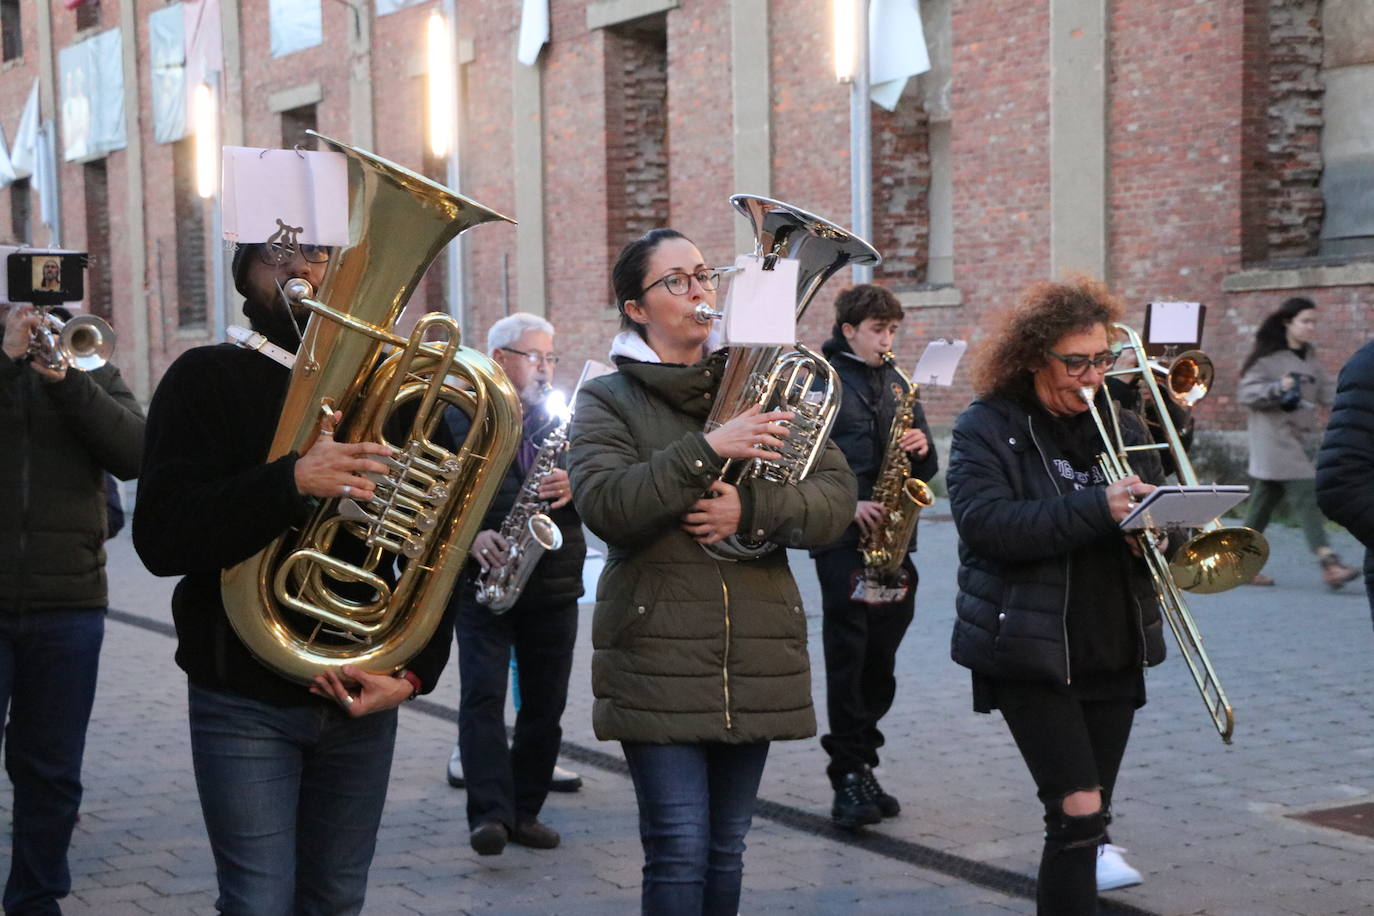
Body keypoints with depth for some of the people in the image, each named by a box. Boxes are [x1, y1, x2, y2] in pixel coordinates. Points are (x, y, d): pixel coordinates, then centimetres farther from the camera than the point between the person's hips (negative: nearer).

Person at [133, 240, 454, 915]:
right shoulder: (207, 379, -2)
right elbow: (161, 541, -15)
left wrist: (415, 673, -7)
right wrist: (292, 483, -29)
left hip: (363, 703, 3)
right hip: (246, 700, -3)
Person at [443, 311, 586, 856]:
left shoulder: (559, 426, 15)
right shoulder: (457, 421, 0)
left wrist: (574, 490, -11)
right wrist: (470, 536, -21)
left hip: (554, 589, 4)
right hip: (482, 585, -4)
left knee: (545, 705, 7)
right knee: (483, 696, -12)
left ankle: (525, 810, 17)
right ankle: (490, 813, -13)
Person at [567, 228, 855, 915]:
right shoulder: (607, 400, 2)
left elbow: (836, 499, 2)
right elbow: (604, 506, -16)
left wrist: (749, 509, -16)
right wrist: (709, 449, -23)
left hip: (758, 662, 4)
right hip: (658, 659, -3)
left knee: (726, 848, 12)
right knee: (679, 849, -9)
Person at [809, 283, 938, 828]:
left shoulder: (897, 384, 16)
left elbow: (924, 468, 19)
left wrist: (922, 449, -3)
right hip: (843, 539, -6)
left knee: (881, 661, 8)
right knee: (848, 656, -7)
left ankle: (862, 766, 19)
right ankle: (849, 776, -2)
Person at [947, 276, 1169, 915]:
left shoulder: (1122, 428, 12)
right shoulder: (988, 429, -5)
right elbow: (984, 522, -20)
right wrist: (1098, 508, -27)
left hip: (1114, 652, 5)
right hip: (1030, 653, -5)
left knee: (1087, 817, 11)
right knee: (1079, 809, -12)